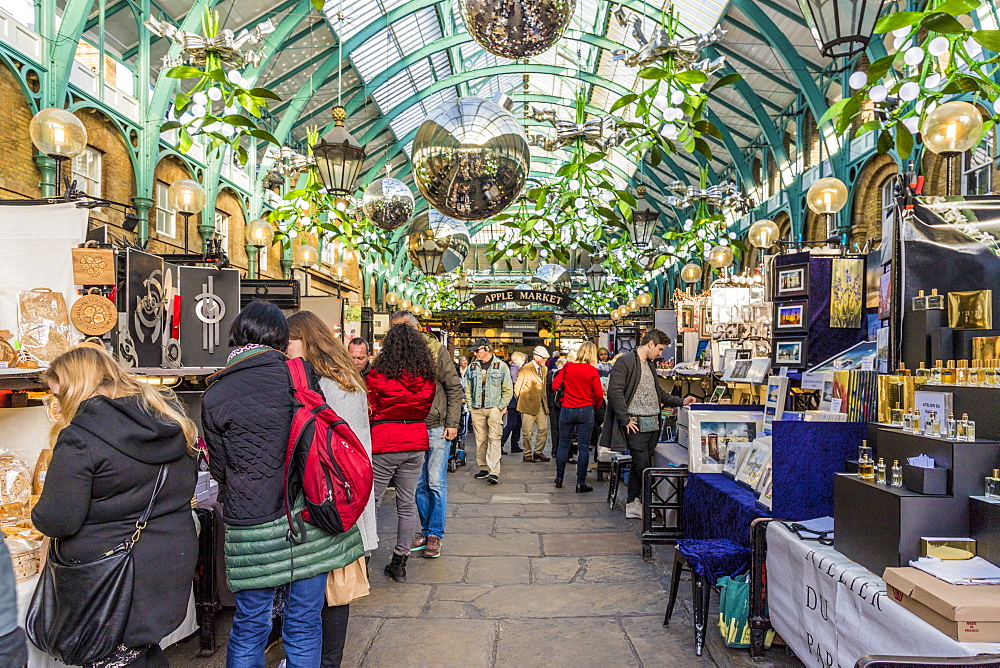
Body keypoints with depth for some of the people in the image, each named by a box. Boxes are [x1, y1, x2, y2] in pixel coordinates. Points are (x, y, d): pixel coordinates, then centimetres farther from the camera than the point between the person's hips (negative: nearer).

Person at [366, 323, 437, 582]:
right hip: (415, 443, 4)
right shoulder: (427, 377, 1)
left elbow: (371, 412, -1)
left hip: (384, 445, -4)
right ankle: (399, 561, 18)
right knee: (407, 503, 10)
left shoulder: (378, 375, -10)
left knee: (371, 502, 5)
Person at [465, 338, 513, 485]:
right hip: (477, 409, 4)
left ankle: (494, 472, -12)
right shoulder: (472, 367, 12)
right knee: (480, 439, 6)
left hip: (494, 408, -3)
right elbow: (468, 389, 16)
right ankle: (483, 468, 17)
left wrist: (501, 407, -4)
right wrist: (471, 405, 6)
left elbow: (508, 390, 3)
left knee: (494, 439, -9)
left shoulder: (501, 366, 3)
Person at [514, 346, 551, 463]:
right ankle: (527, 454, 11)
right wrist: (521, 401, 0)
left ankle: (538, 452, 17)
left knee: (544, 429, 4)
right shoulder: (525, 369, -8)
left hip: (541, 405, 6)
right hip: (528, 405, -6)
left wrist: (544, 400, 14)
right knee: (527, 431, 0)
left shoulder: (545, 369, 13)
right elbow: (517, 387, -5)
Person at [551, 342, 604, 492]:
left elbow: (555, 385, -1)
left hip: (567, 410, 2)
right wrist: (596, 406, 11)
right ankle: (581, 483, 4)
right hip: (586, 411, -2)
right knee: (584, 447, 3)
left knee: (564, 444, 13)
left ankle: (559, 478, 22)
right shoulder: (593, 371, -7)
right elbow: (599, 394, -7)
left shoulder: (568, 366, -2)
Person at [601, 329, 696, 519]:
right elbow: (615, 391, -16)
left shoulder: (650, 365, 19)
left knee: (639, 466, 11)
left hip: (652, 425, 8)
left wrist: (681, 401, 15)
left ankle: (632, 506, 18)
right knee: (643, 466, -6)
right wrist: (625, 420, -17)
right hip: (636, 425, -8)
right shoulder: (625, 361, -9)